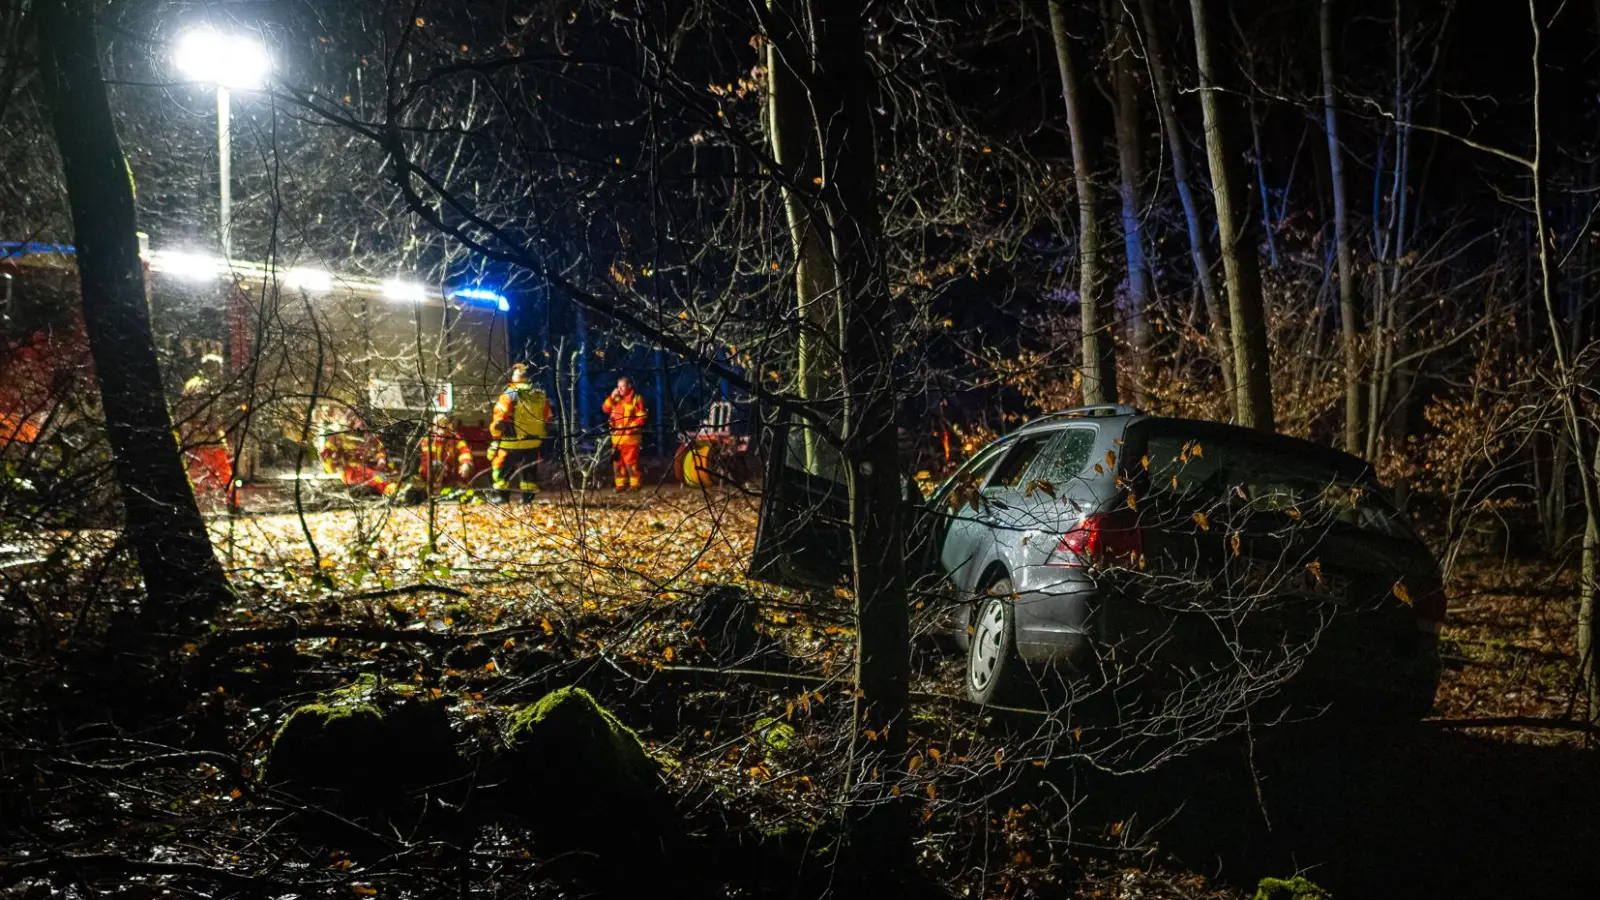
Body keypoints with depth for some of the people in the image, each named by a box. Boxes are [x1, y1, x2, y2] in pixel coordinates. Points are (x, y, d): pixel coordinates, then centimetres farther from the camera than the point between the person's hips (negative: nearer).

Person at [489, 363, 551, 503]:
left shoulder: (509, 395, -11)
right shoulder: (540, 395, 4)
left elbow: (500, 418, -12)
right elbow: (547, 418, 12)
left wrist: (496, 435, 1)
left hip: (513, 440, -5)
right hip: (534, 441, 5)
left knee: (502, 465, 9)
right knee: (529, 469, 16)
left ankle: (501, 493, 7)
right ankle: (528, 495, 16)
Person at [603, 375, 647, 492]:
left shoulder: (636, 399, -4)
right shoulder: (617, 399, 16)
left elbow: (641, 418, -8)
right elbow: (606, 409, 12)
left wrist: (629, 427, -16)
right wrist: (611, 397, 0)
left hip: (630, 436, -7)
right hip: (617, 436, 7)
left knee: (630, 461, -10)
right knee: (617, 462, 6)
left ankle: (635, 484, -3)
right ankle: (621, 484, 13)